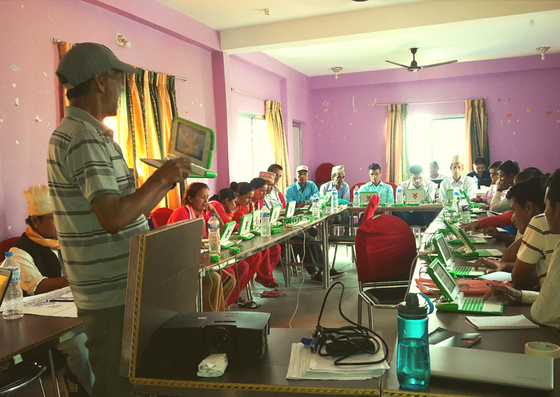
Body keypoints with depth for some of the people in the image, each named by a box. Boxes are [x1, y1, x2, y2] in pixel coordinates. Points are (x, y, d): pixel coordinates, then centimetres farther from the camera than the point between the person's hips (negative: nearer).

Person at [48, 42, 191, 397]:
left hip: (120, 287, 10)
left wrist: (166, 180, 13)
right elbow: (113, 218, -28)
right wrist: (160, 178, -18)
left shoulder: (84, 132, 16)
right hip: (112, 294, -10)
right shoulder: (84, 138, -18)